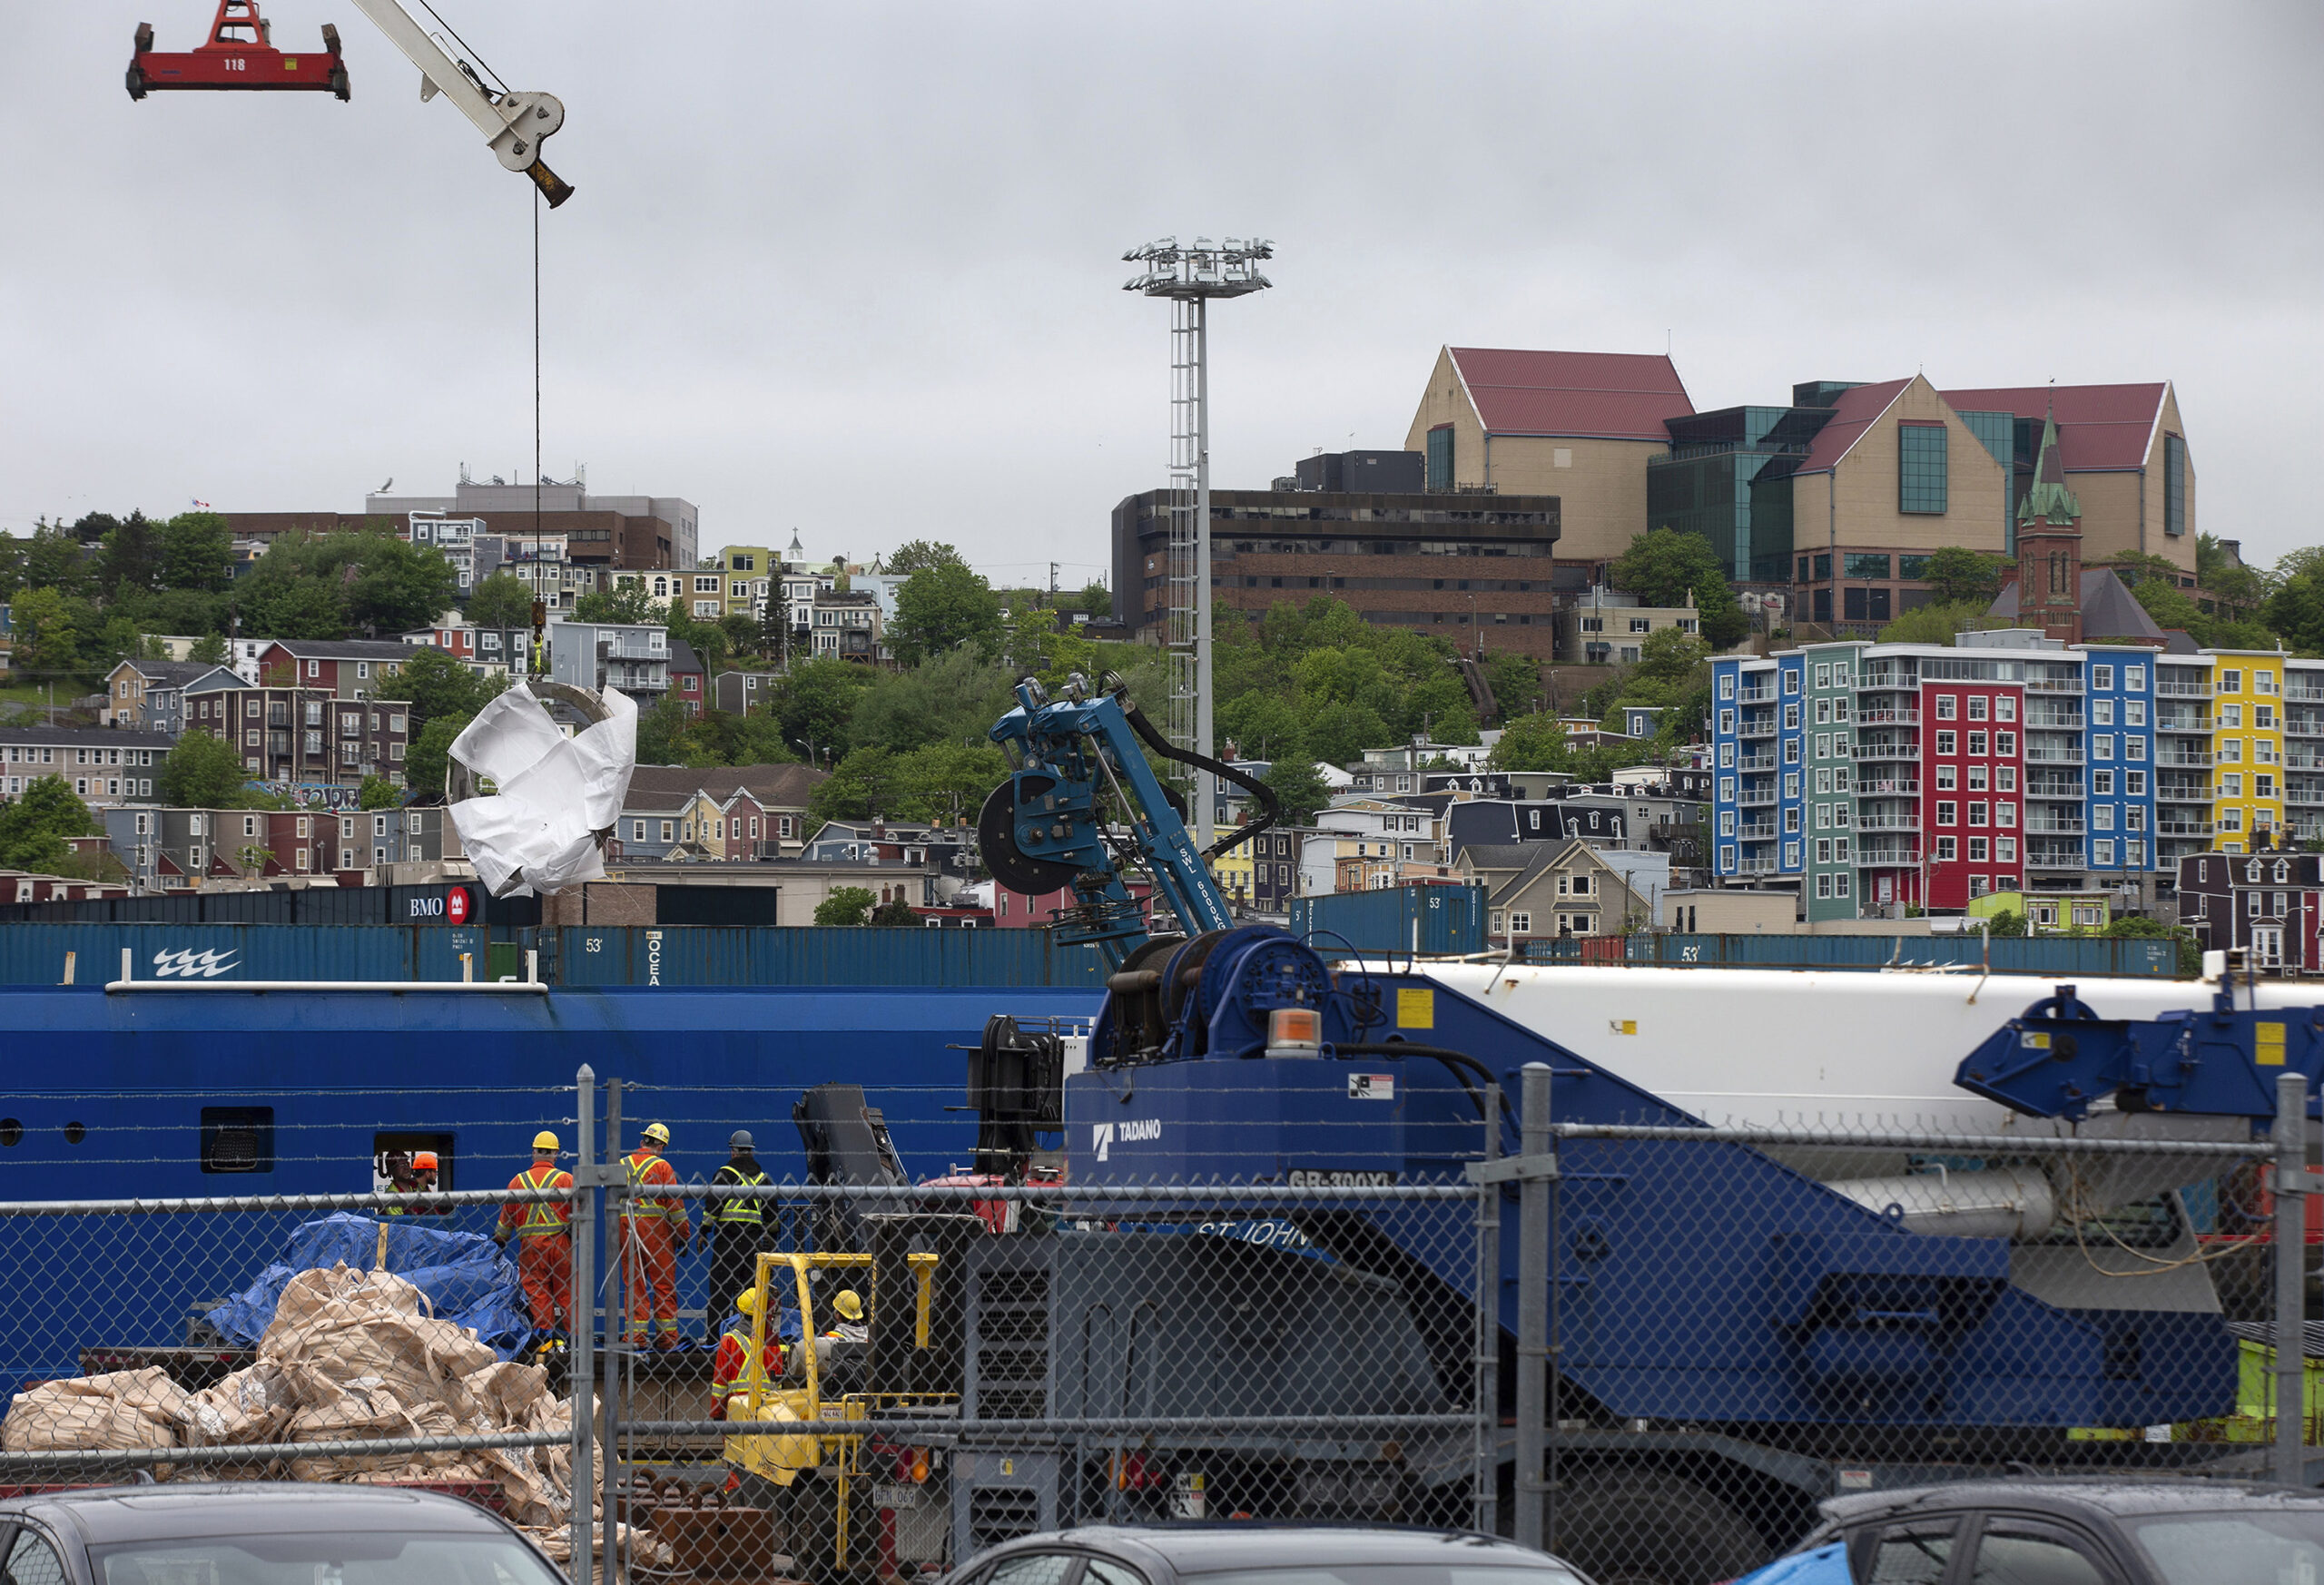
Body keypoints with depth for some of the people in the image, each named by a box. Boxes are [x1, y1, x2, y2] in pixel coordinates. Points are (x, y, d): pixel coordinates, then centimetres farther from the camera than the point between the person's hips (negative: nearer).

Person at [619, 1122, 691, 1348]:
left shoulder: (621, 1166, 8)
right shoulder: (662, 1167, -6)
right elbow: (674, 1203, -7)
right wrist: (683, 1234, 0)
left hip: (626, 1227, 4)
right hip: (655, 1227, -4)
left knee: (634, 1285, 6)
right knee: (664, 1284, 3)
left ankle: (635, 1335, 3)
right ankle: (667, 1335, 3)